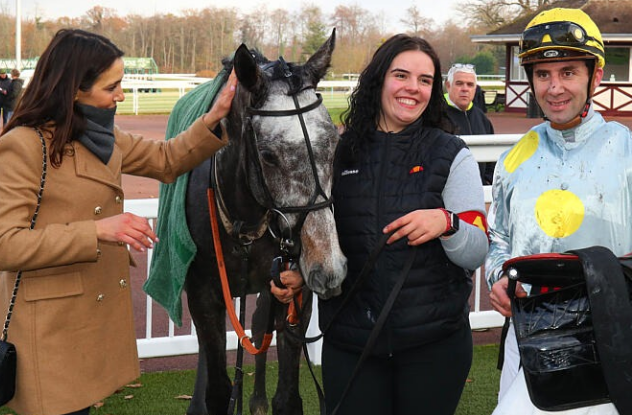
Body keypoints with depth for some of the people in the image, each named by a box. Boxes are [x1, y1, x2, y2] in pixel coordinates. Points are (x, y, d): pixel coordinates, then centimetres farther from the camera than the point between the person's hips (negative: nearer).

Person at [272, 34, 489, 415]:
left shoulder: (451, 155, -2)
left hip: (433, 341, -2)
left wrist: (447, 223, -25)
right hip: (348, 340, 2)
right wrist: (299, 273, -3)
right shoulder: (341, 153, 4)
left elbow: (477, 254, -5)